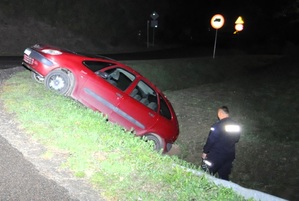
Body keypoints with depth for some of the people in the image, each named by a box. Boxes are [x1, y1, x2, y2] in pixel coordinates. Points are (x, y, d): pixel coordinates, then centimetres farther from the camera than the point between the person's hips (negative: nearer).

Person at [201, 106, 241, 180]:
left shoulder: (217, 126, -21)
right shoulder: (236, 126, -3)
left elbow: (210, 140, -18)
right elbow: (236, 139, 10)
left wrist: (205, 152, -5)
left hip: (216, 155, -6)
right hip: (229, 156, 6)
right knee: (224, 177, 18)